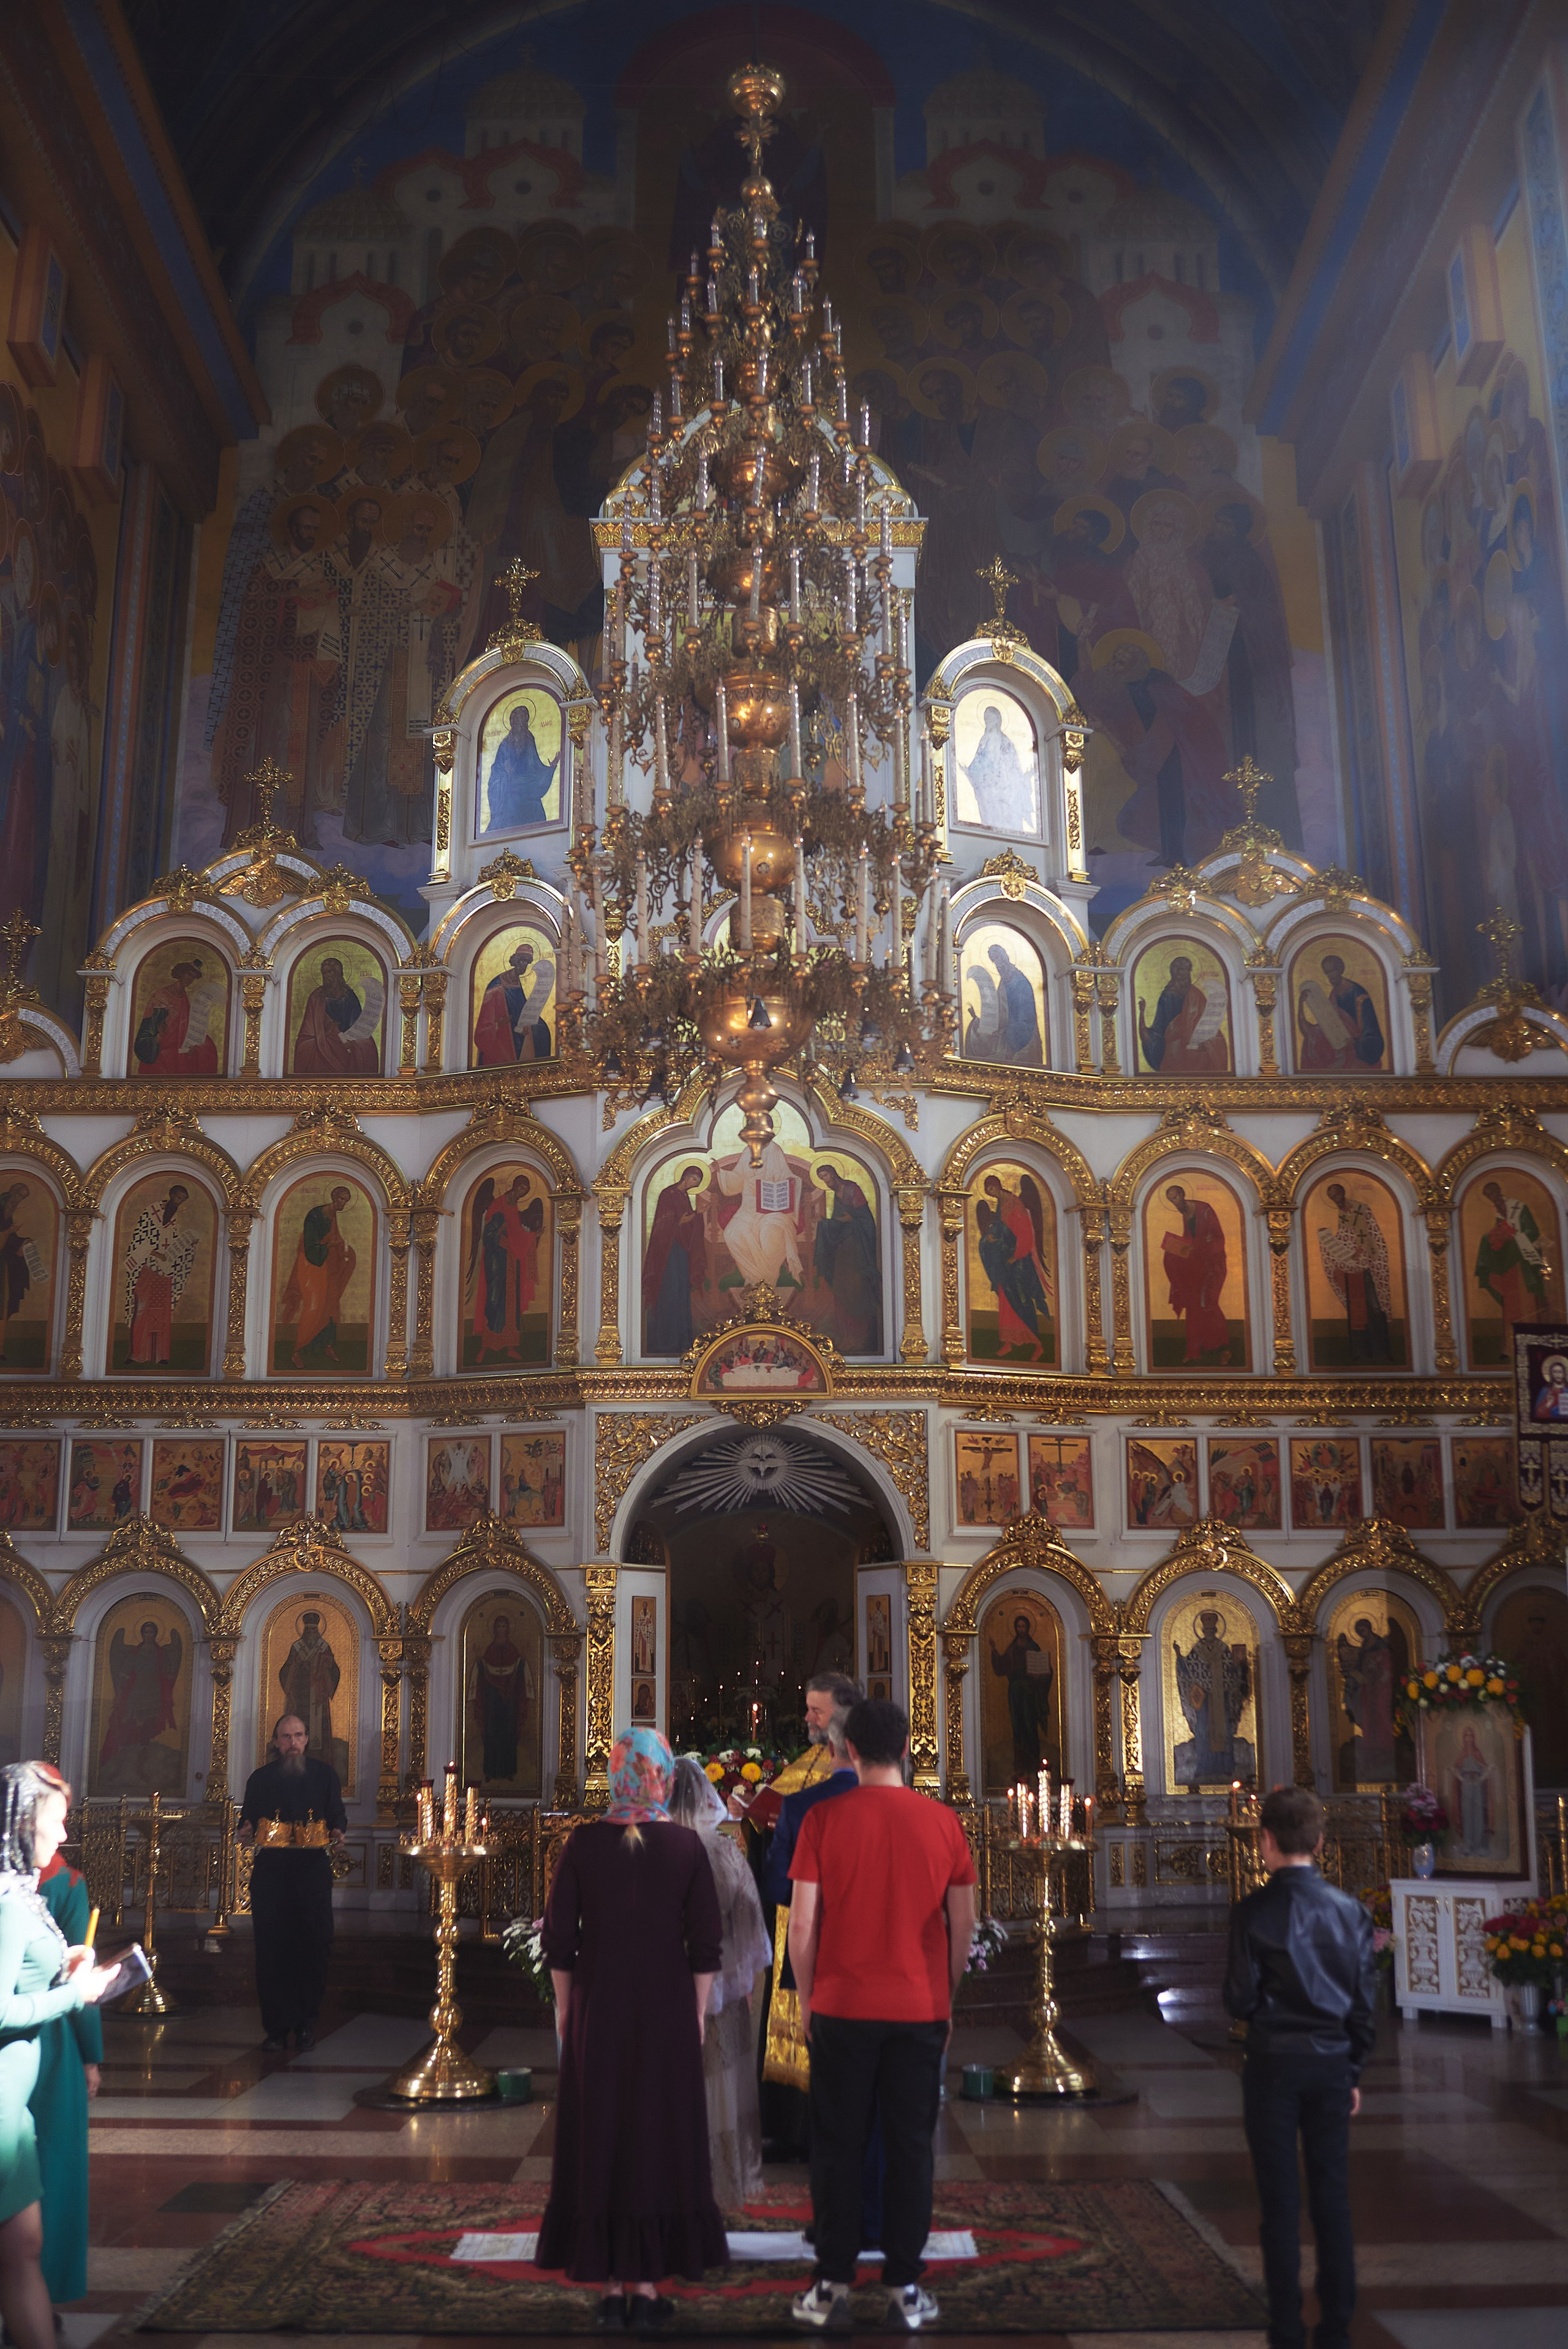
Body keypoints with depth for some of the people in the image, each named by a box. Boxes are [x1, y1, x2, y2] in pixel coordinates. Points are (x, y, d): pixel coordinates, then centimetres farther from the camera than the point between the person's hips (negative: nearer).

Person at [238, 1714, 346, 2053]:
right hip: (270, 1870, 1)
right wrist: (247, 1831, -8)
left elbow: (338, 1815, 12)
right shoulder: (260, 1778, 13)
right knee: (271, 1948, -3)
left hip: (313, 1871, 0)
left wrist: (336, 1833, -8)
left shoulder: (324, 1774, 12)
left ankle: (306, 2024, 7)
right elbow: (248, 1819, 14)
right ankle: (277, 2027, 3)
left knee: (313, 1946, -5)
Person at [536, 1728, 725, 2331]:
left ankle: (610, 2290, 14)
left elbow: (558, 1935, -4)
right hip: (667, 2011, 0)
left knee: (599, 2140, 10)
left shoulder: (583, 1842, -7)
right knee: (660, 2140, 10)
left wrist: (564, 2005, 8)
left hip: (596, 2010, 1)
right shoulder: (686, 1845, -7)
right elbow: (707, 1942, -6)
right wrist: (698, 2011, 5)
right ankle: (647, 2289, 12)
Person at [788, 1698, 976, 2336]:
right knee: (911, 2147, 10)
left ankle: (832, 2289, 13)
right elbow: (964, 1923, 3)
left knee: (838, 2147, 9)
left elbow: (801, 1925, -7)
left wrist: (806, 1999, 6)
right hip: (920, 2009, 1)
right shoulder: (942, 1822, -2)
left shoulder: (825, 1819, -8)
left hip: (842, 2007, -1)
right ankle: (904, 2289, 14)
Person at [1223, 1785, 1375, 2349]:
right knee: (1332, 2198, 11)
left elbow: (1239, 2000, -11)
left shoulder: (1254, 1911, -12)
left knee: (1280, 2202, 4)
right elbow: (1365, 2000, 5)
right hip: (1333, 2064, 3)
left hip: (1275, 2065, -3)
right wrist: (1353, 2071, 14)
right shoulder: (1350, 1910, 0)